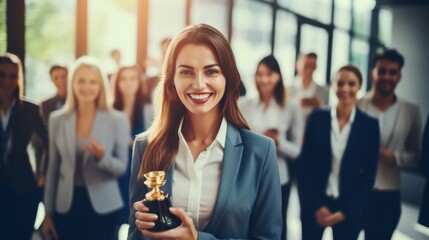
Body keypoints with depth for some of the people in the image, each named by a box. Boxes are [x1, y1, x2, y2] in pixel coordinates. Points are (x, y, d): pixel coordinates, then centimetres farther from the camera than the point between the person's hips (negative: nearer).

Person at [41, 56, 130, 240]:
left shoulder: (117, 120, -5)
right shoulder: (57, 119, 2)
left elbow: (122, 167, -3)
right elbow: (53, 168, 6)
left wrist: (102, 157, -24)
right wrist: (48, 212, 6)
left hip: (102, 206, -1)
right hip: (66, 205, 2)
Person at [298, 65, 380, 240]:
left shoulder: (370, 125, -3)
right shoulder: (317, 118, -3)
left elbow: (369, 176, -1)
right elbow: (304, 165, -2)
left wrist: (345, 211, -6)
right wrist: (316, 206, -8)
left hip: (350, 209, 0)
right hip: (314, 206, 0)